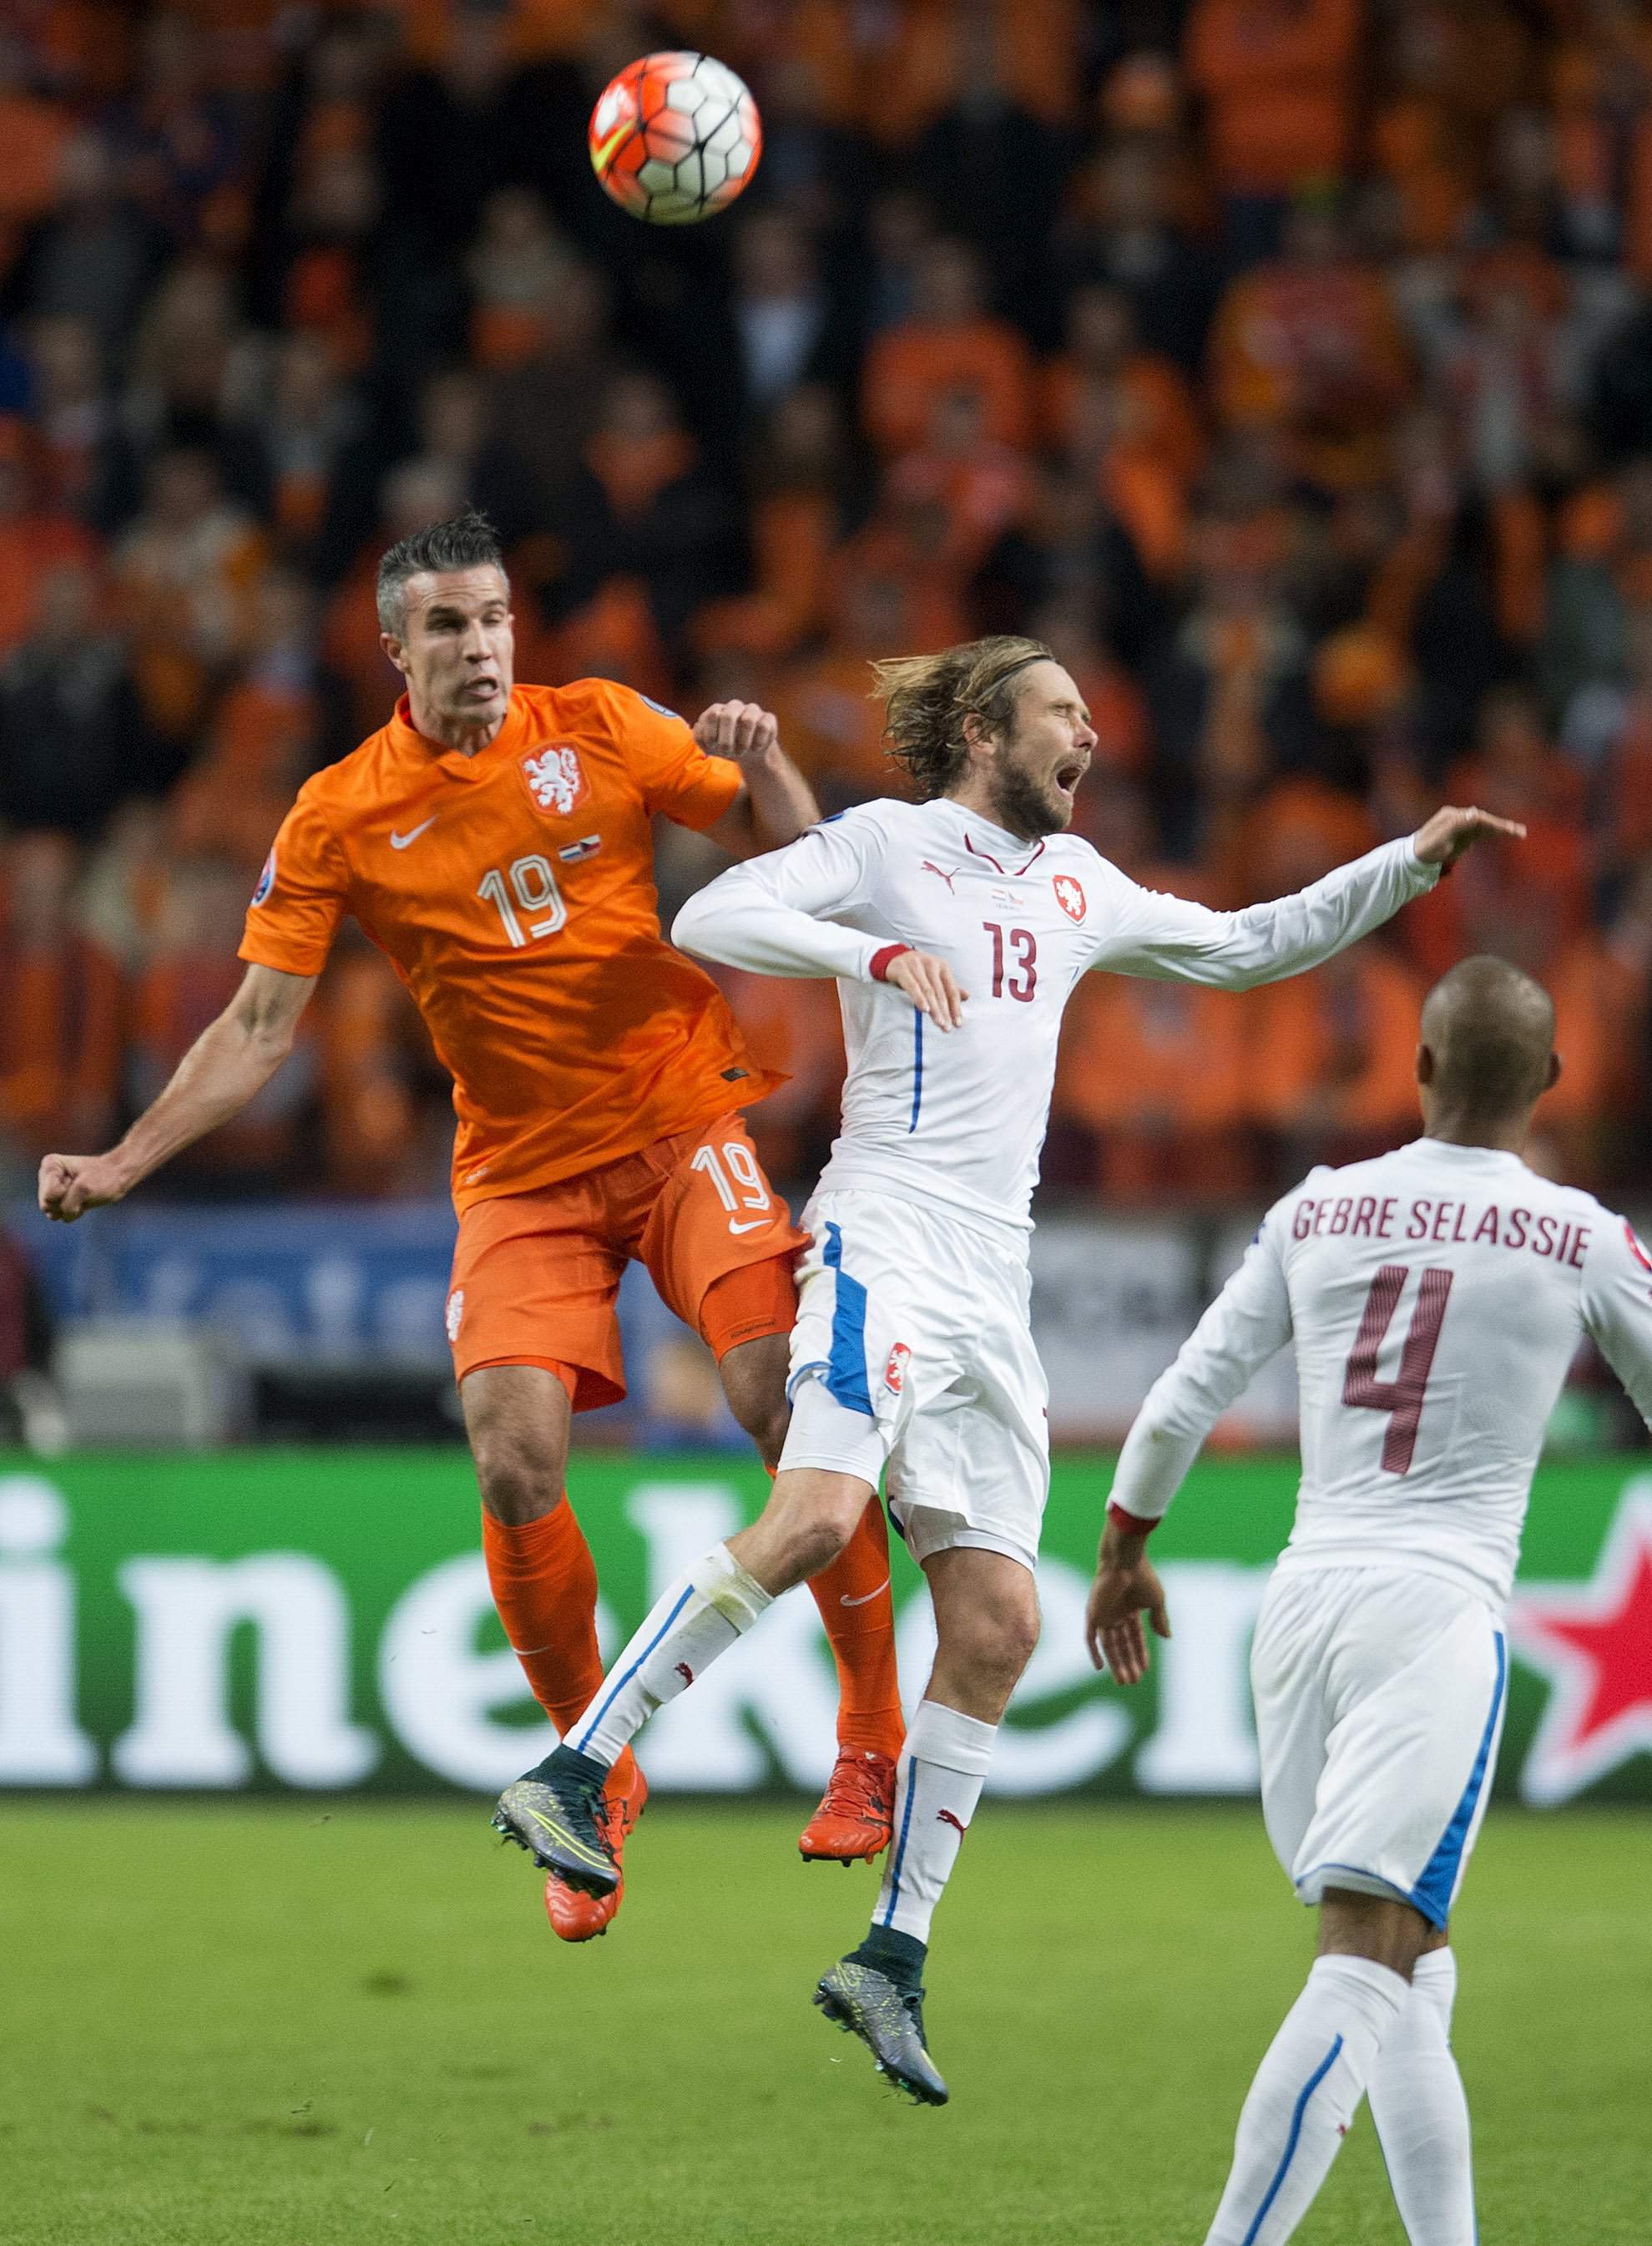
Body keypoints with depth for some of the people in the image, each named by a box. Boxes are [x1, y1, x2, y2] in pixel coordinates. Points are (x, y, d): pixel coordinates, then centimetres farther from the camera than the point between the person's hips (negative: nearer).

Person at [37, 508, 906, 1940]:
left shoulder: (599, 728, -1)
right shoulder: (340, 822, -3)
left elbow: (789, 848, 6)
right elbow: (262, 1026, -1)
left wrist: (762, 764, -16)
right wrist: (125, 1163, -10)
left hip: (682, 1123, 0)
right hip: (520, 1168, 0)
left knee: (788, 1403, -16)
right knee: (516, 1467, -15)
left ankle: (873, 1742, 1)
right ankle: (598, 1770, 7)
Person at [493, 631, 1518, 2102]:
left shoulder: (1076, 886, 22)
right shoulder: (890, 843, 2)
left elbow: (1247, 948, 33)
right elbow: (710, 920, -10)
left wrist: (1412, 864, 25)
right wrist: (876, 950, -23)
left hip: (995, 1285, 7)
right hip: (887, 1239, -7)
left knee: (998, 1621, 0)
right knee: (818, 1513, -29)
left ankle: (893, 1957, 5)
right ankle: (574, 1776, -24)